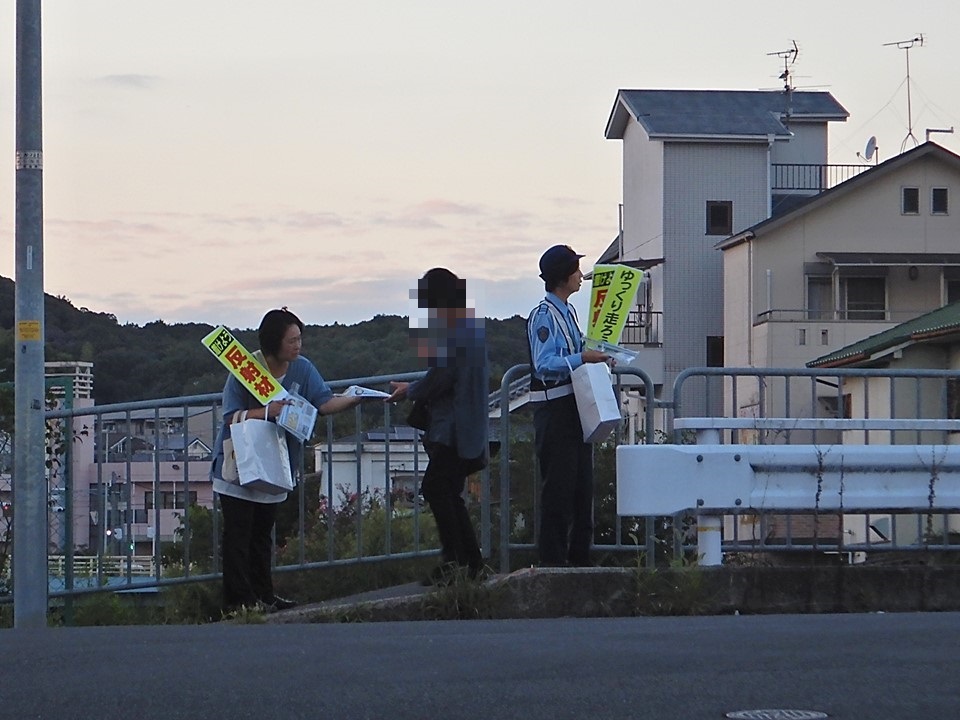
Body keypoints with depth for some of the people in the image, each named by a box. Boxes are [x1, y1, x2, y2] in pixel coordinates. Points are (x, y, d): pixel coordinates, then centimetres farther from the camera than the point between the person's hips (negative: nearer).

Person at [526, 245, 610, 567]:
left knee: (582, 484, 12)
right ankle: (552, 559, -2)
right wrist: (582, 358, -30)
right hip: (554, 410, -10)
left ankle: (580, 556, 19)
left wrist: (596, 353, 12)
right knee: (558, 485, -7)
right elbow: (544, 365, -22)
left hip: (575, 408, 10)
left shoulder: (568, 311, 17)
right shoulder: (544, 316, -13)